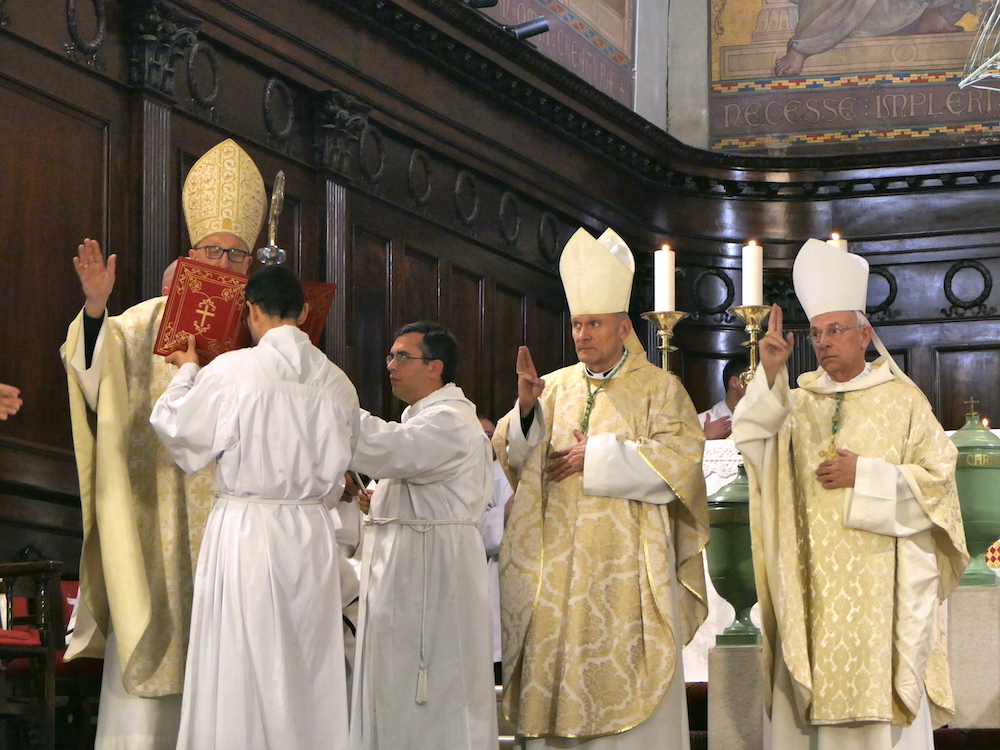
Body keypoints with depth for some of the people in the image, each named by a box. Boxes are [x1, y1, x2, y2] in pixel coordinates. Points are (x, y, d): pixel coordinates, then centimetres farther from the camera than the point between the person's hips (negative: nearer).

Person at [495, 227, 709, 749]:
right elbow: (512, 455, 6)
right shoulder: (557, 386, 13)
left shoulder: (658, 388, 3)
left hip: (625, 568, -3)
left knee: (624, 686, -5)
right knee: (556, 679, 1)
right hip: (556, 567, 4)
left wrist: (595, 456, -11)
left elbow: (680, 455, -11)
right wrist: (526, 407, -13)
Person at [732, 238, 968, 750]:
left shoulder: (902, 400, 2)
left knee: (879, 689, -4)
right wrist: (770, 373, -19)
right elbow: (753, 441, -7)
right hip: (810, 582, 3)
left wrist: (864, 475, -11)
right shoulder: (798, 401, 11)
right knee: (811, 694, 1)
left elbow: (938, 479, -2)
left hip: (878, 579, -3)